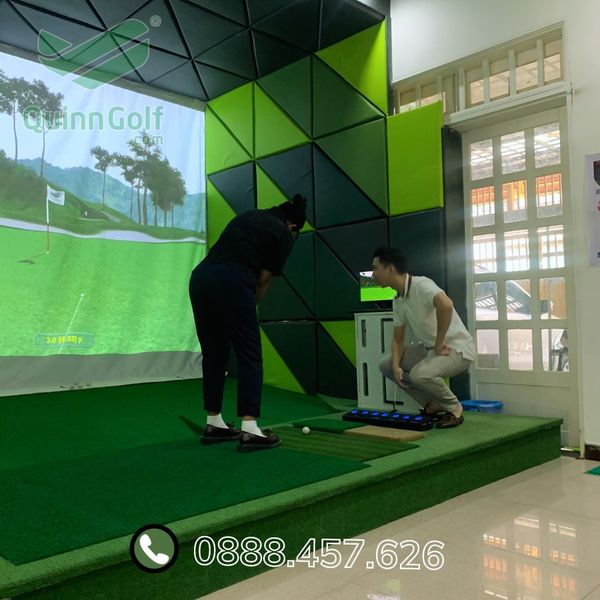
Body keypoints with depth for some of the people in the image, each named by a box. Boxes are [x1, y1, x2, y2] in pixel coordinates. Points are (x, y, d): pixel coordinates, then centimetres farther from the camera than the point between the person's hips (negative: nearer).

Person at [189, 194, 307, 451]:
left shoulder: (247, 215, 28)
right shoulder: (284, 235, 10)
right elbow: (263, 279, 8)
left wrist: (245, 300, 23)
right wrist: (250, 304, 23)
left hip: (200, 276, 7)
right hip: (231, 283, -7)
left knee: (213, 354, 16)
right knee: (250, 356, 1)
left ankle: (214, 424, 25)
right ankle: (250, 430, -4)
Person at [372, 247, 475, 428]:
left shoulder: (421, 285, -22)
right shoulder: (398, 300, 5)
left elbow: (446, 305, -42)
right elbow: (398, 339, 11)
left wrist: (439, 344, -30)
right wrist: (396, 366, -8)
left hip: (457, 348, -9)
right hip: (430, 348, 9)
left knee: (420, 374, -34)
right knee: (386, 365, 4)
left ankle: (454, 409, -5)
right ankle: (432, 405, 12)